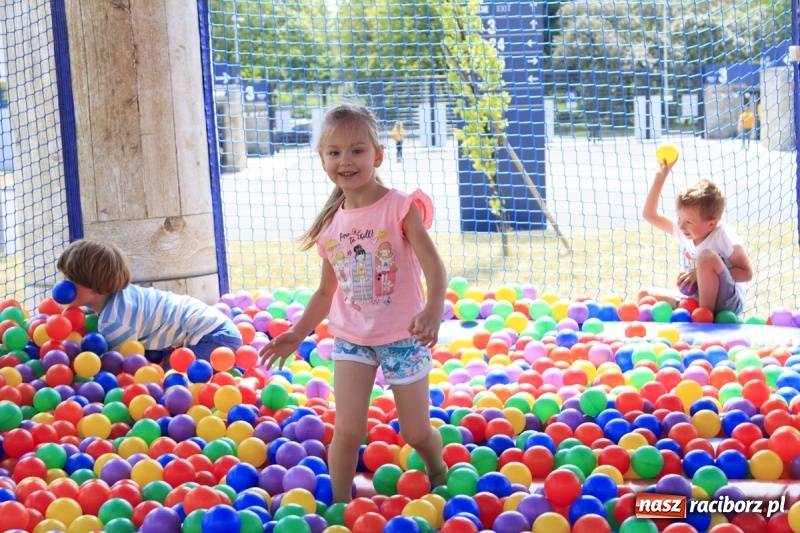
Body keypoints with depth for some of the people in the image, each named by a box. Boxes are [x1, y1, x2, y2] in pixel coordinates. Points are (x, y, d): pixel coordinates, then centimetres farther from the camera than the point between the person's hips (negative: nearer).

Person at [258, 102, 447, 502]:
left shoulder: (400, 208, -14)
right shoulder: (331, 223, 1)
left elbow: (434, 266, -24)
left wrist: (433, 310, -42)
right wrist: (297, 334, 7)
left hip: (402, 337, -3)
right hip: (350, 338, 3)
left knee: (416, 433, 9)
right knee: (347, 430, -6)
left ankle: (438, 471, 41)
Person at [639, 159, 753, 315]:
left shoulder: (723, 235, -17)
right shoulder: (685, 232, 2)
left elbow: (746, 273, -18)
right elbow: (650, 214, 8)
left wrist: (702, 274, -24)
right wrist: (661, 176, 1)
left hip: (728, 302, -7)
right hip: (697, 300, 7)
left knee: (707, 256, -31)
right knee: (645, 296, 4)